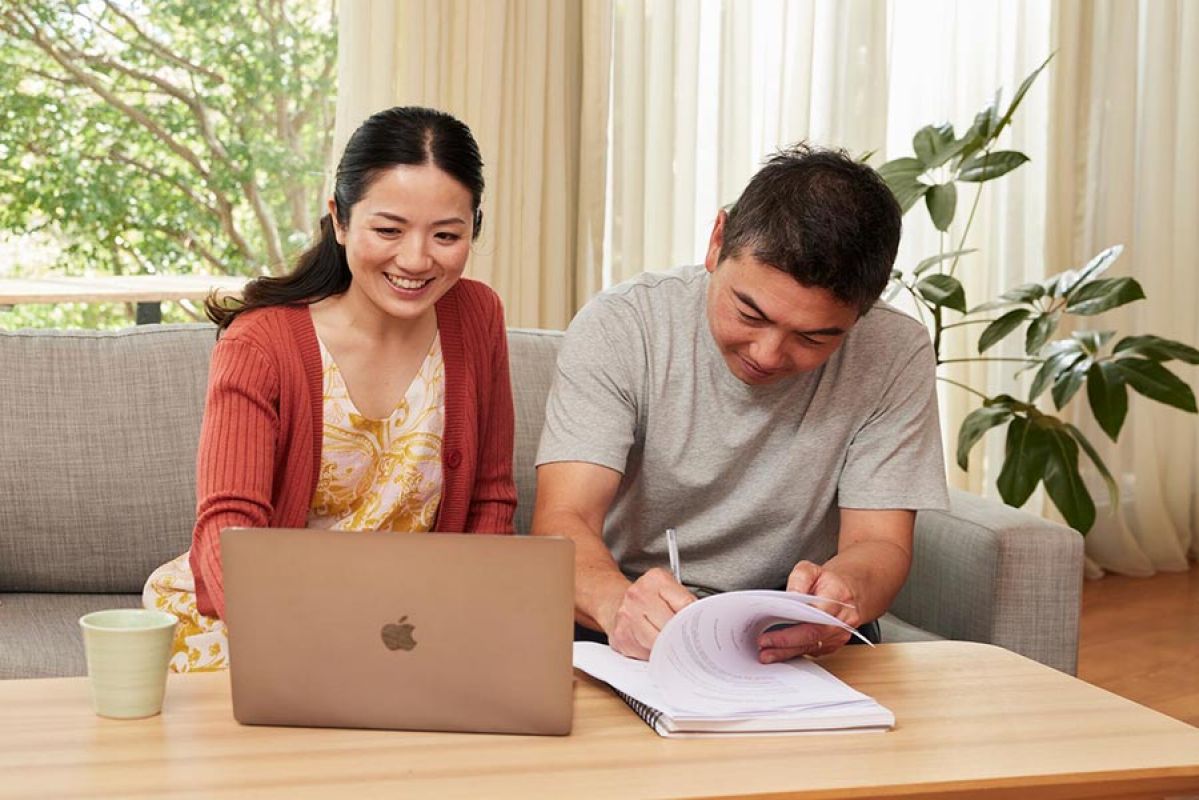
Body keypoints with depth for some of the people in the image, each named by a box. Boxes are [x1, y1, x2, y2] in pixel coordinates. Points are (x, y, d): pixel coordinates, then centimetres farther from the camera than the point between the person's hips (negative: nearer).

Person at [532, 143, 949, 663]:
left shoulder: (895, 353, -9)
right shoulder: (618, 328, -12)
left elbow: (879, 543, -10)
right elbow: (562, 520, -20)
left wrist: (842, 591, -35)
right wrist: (617, 602, -44)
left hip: (794, 640, 1)